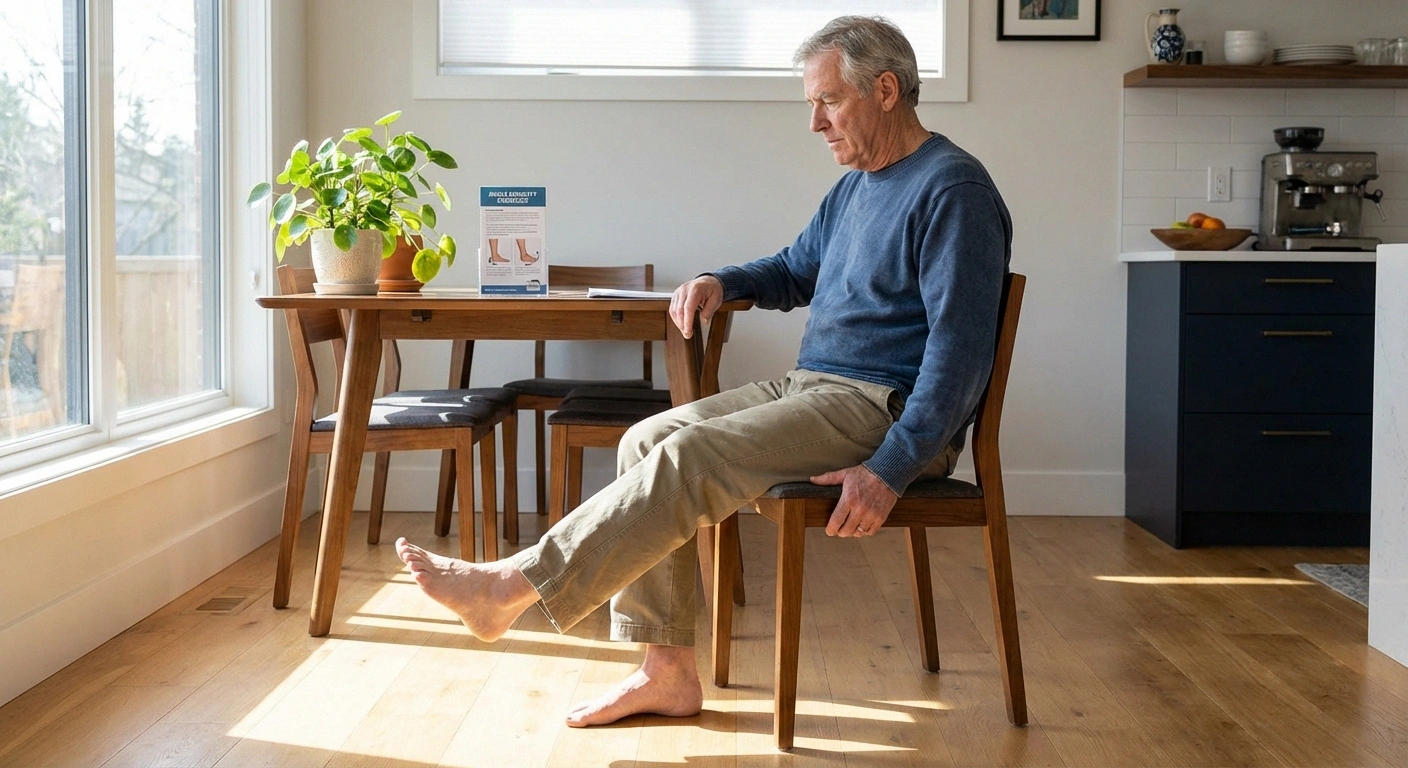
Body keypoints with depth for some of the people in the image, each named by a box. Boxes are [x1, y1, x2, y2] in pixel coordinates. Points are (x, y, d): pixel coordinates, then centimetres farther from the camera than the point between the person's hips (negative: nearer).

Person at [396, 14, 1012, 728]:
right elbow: (794, 270, 35)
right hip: (810, 387, 9)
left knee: (689, 456, -25)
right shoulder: (855, 187, 18)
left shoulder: (953, 189, -12)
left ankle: (510, 585, -19)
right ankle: (667, 671, -8)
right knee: (647, 440, -6)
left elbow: (960, 350, -20)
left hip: (886, 410, -9)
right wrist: (723, 282, 12)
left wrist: (890, 469, -26)